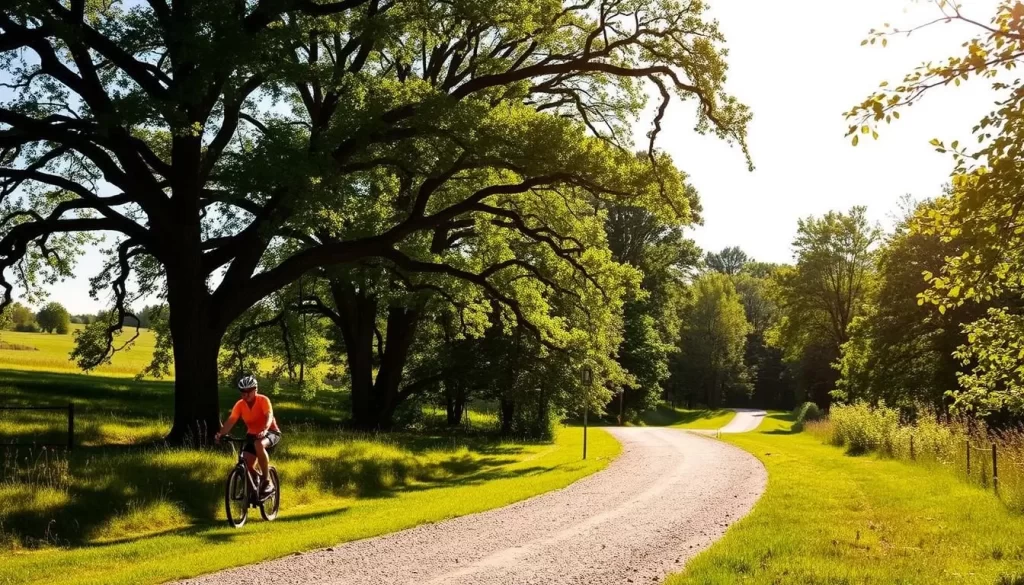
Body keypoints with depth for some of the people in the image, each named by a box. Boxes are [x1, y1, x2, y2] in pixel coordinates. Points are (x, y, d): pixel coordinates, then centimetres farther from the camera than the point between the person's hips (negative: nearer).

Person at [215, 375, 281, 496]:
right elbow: (230, 421, -19)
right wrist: (220, 433, -38)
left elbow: (269, 416, -35)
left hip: (271, 432, -5)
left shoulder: (263, 400, -19)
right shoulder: (240, 405, -8)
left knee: (259, 445, -38)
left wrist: (264, 430, -55)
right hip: (252, 435, 5)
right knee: (246, 464, -15)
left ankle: (267, 481, -25)